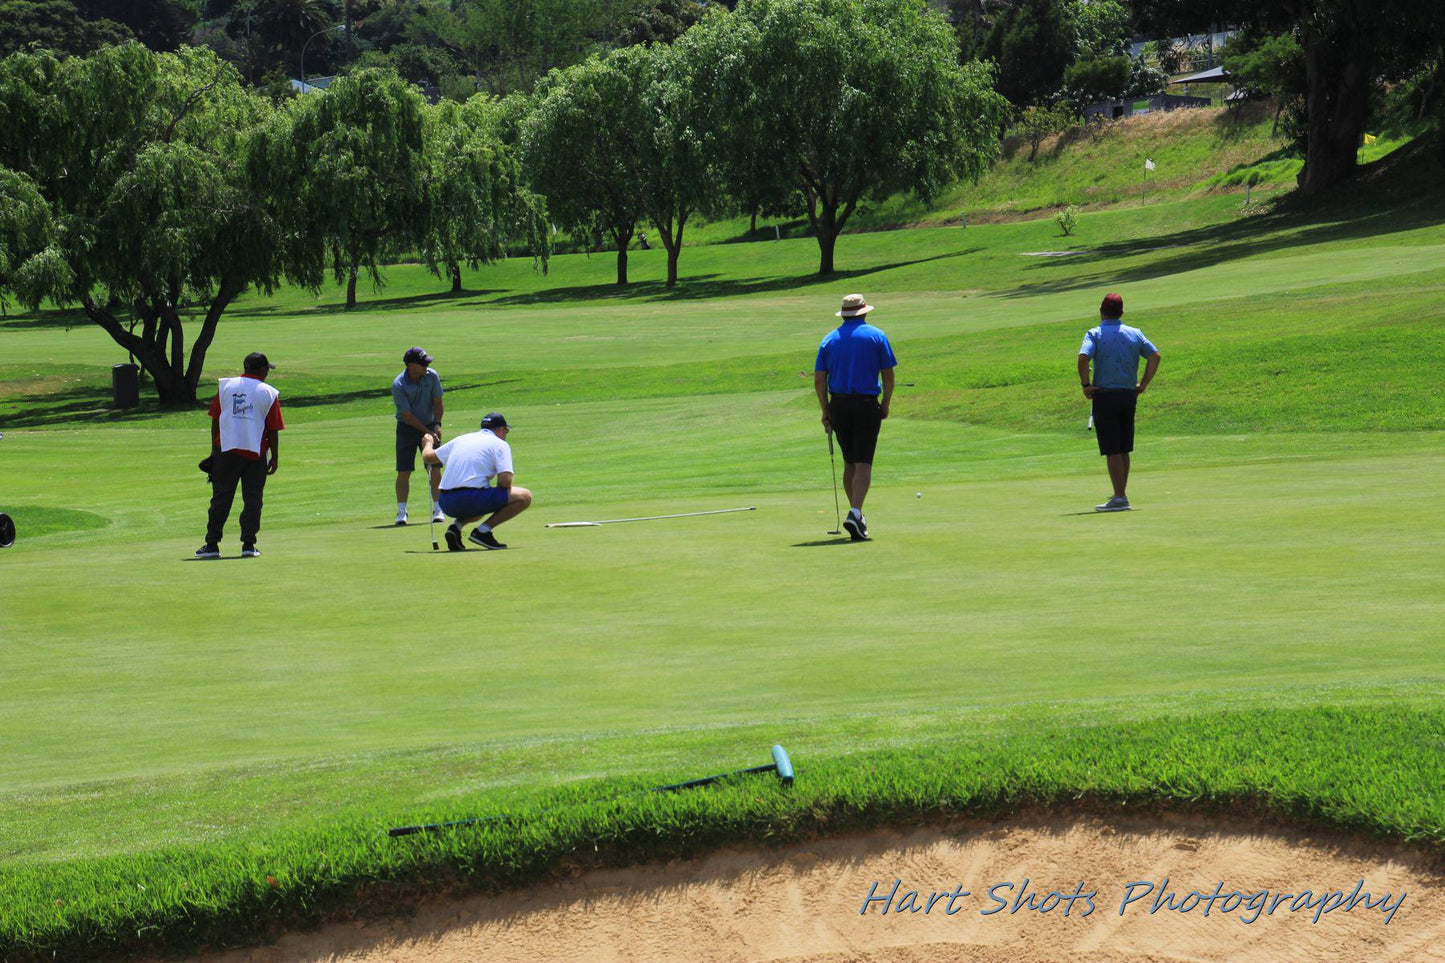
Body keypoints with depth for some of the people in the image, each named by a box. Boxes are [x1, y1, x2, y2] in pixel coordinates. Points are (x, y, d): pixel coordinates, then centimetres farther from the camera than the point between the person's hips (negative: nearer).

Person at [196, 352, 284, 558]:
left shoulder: (226, 387, 4)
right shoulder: (269, 393, -1)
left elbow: (215, 420, 5)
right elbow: (273, 429, -1)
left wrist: (215, 449, 12)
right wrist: (275, 458, 7)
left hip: (227, 449, 1)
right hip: (256, 453, -1)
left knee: (221, 499, 6)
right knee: (252, 500, 5)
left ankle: (212, 545, 5)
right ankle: (248, 545, 0)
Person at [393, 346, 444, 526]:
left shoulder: (432, 376, -8)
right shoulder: (398, 386, -19)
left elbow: (437, 402, 1)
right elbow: (408, 415, -17)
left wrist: (437, 425, -12)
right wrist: (426, 432, -18)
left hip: (429, 426, 3)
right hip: (407, 428, -3)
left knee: (434, 469, -5)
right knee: (403, 472, -7)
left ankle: (438, 509, 1)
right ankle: (401, 511, 1)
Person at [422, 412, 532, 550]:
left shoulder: (460, 440, 21)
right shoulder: (500, 444, 4)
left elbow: (428, 457, 29)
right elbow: (505, 480, -9)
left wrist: (427, 443, 52)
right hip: (472, 499, -7)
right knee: (524, 496, 0)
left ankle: (457, 525, 7)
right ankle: (483, 531, -9)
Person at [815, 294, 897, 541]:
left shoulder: (830, 339, 6)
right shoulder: (876, 336, 0)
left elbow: (819, 380, 1)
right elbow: (888, 376, -2)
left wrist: (825, 411, 7)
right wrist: (885, 406, 9)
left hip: (838, 405, 3)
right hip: (867, 405, -3)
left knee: (850, 463, 17)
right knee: (863, 464, -6)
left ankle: (856, 514, 23)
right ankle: (855, 514, -22)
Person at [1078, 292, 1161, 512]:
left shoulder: (1095, 334, -7)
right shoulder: (1135, 334, 6)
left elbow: (1083, 358, -23)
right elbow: (1155, 355, -1)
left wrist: (1086, 384, -11)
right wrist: (1144, 384, 4)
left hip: (1104, 396, -4)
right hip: (1129, 395, 4)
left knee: (1112, 452, -3)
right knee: (1124, 450, 14)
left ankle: (1119, 498, -6)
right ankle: (1121, 496, 21)